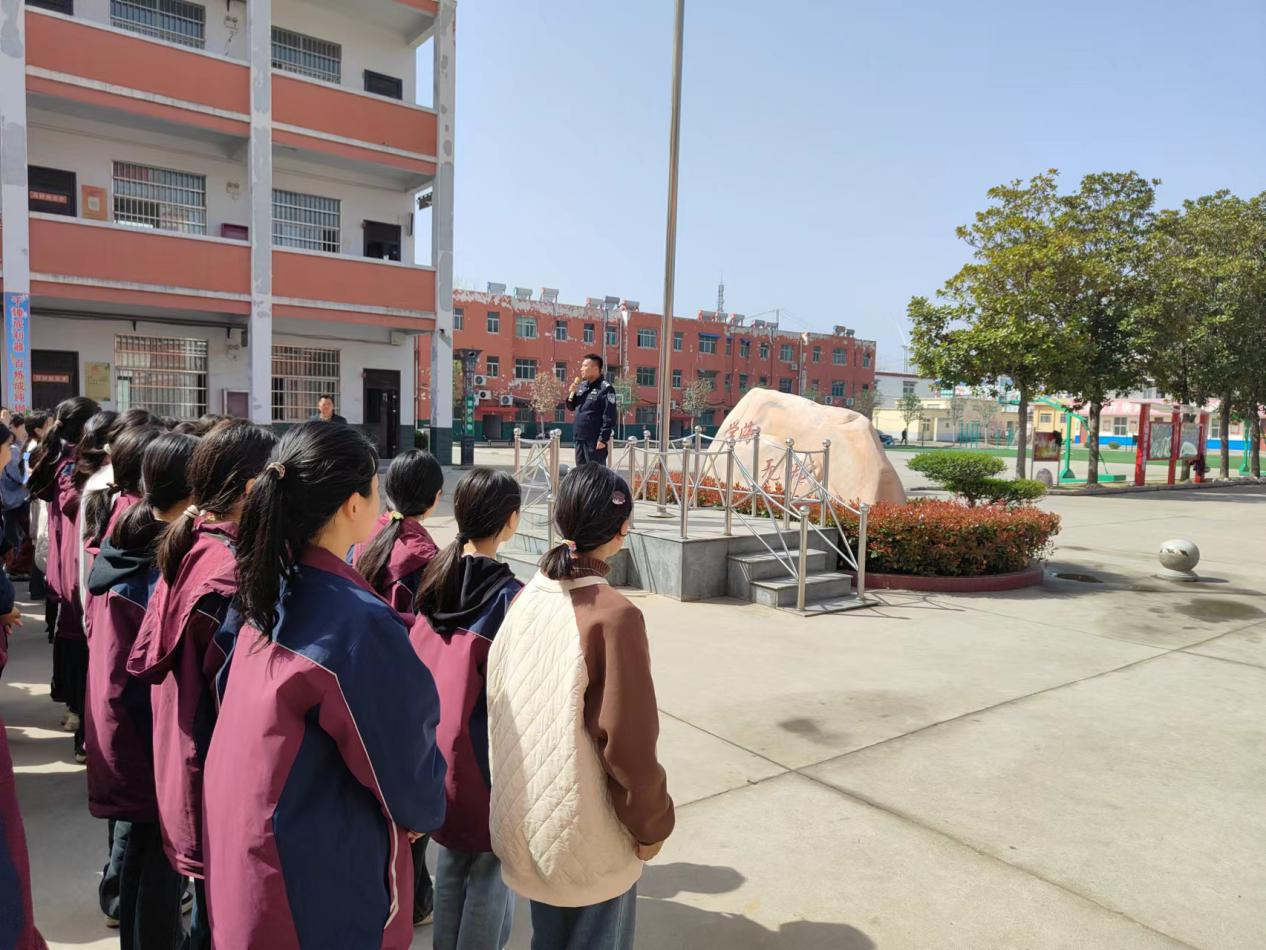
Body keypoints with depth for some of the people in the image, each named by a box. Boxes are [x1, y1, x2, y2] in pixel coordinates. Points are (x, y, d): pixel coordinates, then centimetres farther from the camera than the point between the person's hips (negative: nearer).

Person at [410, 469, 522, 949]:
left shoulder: (435, 579, -1)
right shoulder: (509, 594, -19)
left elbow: (421, 661, 7)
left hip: (437, 745, 7)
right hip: (483, 751, -6)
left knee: (453, 854, 22)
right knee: (490, 861, 10)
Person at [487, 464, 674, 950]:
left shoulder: (527, 597, -6)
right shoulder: (614, 614, -26)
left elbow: (498, 700, 5)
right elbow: (628, 740, -22)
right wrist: (651, 825, -6)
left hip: (525, 816, 6)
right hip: (588, 832, -6)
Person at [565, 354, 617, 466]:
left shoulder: (605, 389, -11)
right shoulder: (582, 385, 12)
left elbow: (609, 418, -16)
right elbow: (571, 407, 20)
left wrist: (603, 438, -20)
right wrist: (572, 393, 1)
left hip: (595, 440, -8)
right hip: (580, 438, 8)